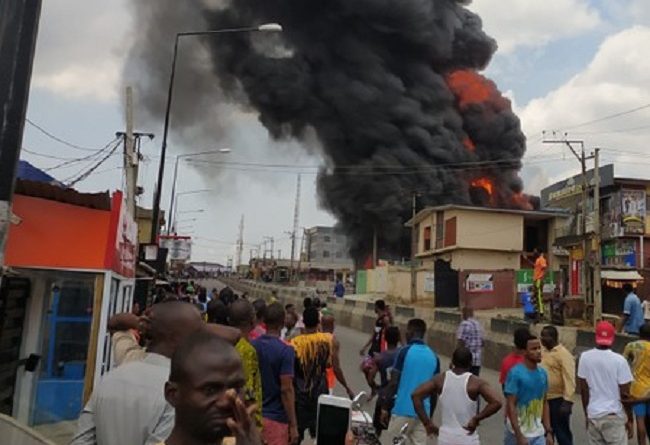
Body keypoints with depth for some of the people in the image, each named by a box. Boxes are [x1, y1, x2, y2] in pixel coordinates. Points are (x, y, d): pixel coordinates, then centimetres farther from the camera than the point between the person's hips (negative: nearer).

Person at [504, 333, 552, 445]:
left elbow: (544, 404, 12)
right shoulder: (515, 373, -16)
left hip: (538, 434, 5)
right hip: (519, 433, -5)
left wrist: (548, 431, 8)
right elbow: (510, 405, -17)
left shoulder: (543, 373, 3)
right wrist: (519, 435, -20)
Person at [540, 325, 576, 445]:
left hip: (558, 400, -7)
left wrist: (567, 401, -25)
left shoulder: (564, 354, -15)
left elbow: (569, 380, -20)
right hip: (544, 399, 7)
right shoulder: (543, 352, 9)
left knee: (561, 432, 2)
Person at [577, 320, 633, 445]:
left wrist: (586, 414, 14)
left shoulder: (585, 357, -3)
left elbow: (583, 390, 2)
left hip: (593, 415, 3)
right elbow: (624, 394, -8)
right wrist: (630, 419, 5)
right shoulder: (619, 360, -12)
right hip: (614, 415, -3)